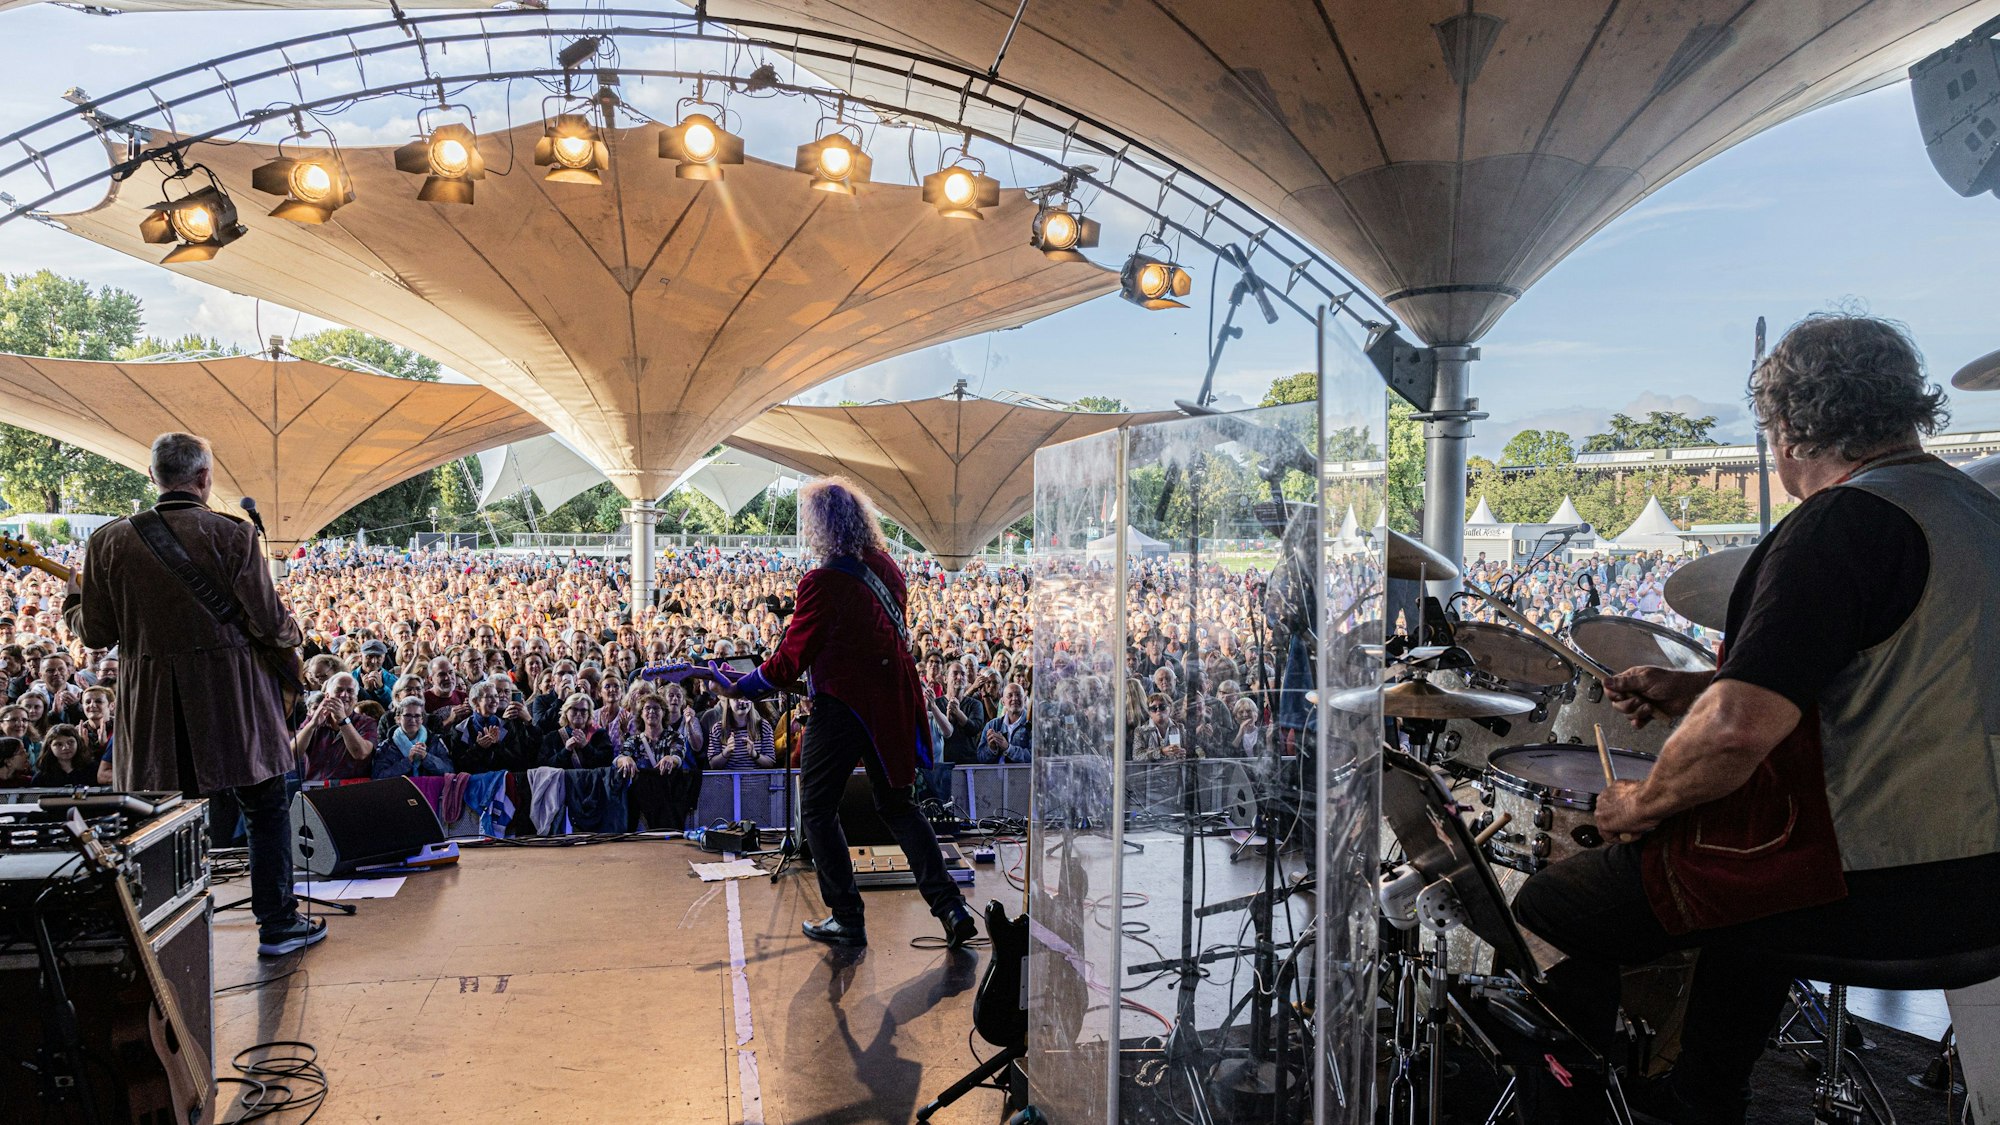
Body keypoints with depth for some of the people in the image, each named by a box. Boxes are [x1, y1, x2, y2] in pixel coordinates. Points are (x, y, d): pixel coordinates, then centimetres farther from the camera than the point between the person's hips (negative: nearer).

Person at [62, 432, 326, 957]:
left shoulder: (109, 540, -2)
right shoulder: (232, 534, -11)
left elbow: (95, 634, 3)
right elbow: (270, 623, -11)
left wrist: (72, 598, 24)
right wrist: (294, 632, 12)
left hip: (153, 708, 3)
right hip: (233, 702, -3)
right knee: (267, 810, 10)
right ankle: (277, 924, 15)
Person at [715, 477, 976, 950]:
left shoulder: (823, 583, -18)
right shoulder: (886, 567, 4)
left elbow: (789, 662, -14)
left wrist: (739, 687, 1)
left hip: (843, 704, -7)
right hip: (892, 703, 7)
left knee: (817, 811, 10)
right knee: (897, 805, 17)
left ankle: (847, 919, 13)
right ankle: (951, 907, 10)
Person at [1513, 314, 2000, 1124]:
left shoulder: (1843, 523, -20)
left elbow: (1741, 729, -29)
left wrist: (1643, 804, -10)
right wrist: (1695, 691, 16)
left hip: (1877, 887, -10)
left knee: (1551, 910, 2)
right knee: (1744, 876, 37)